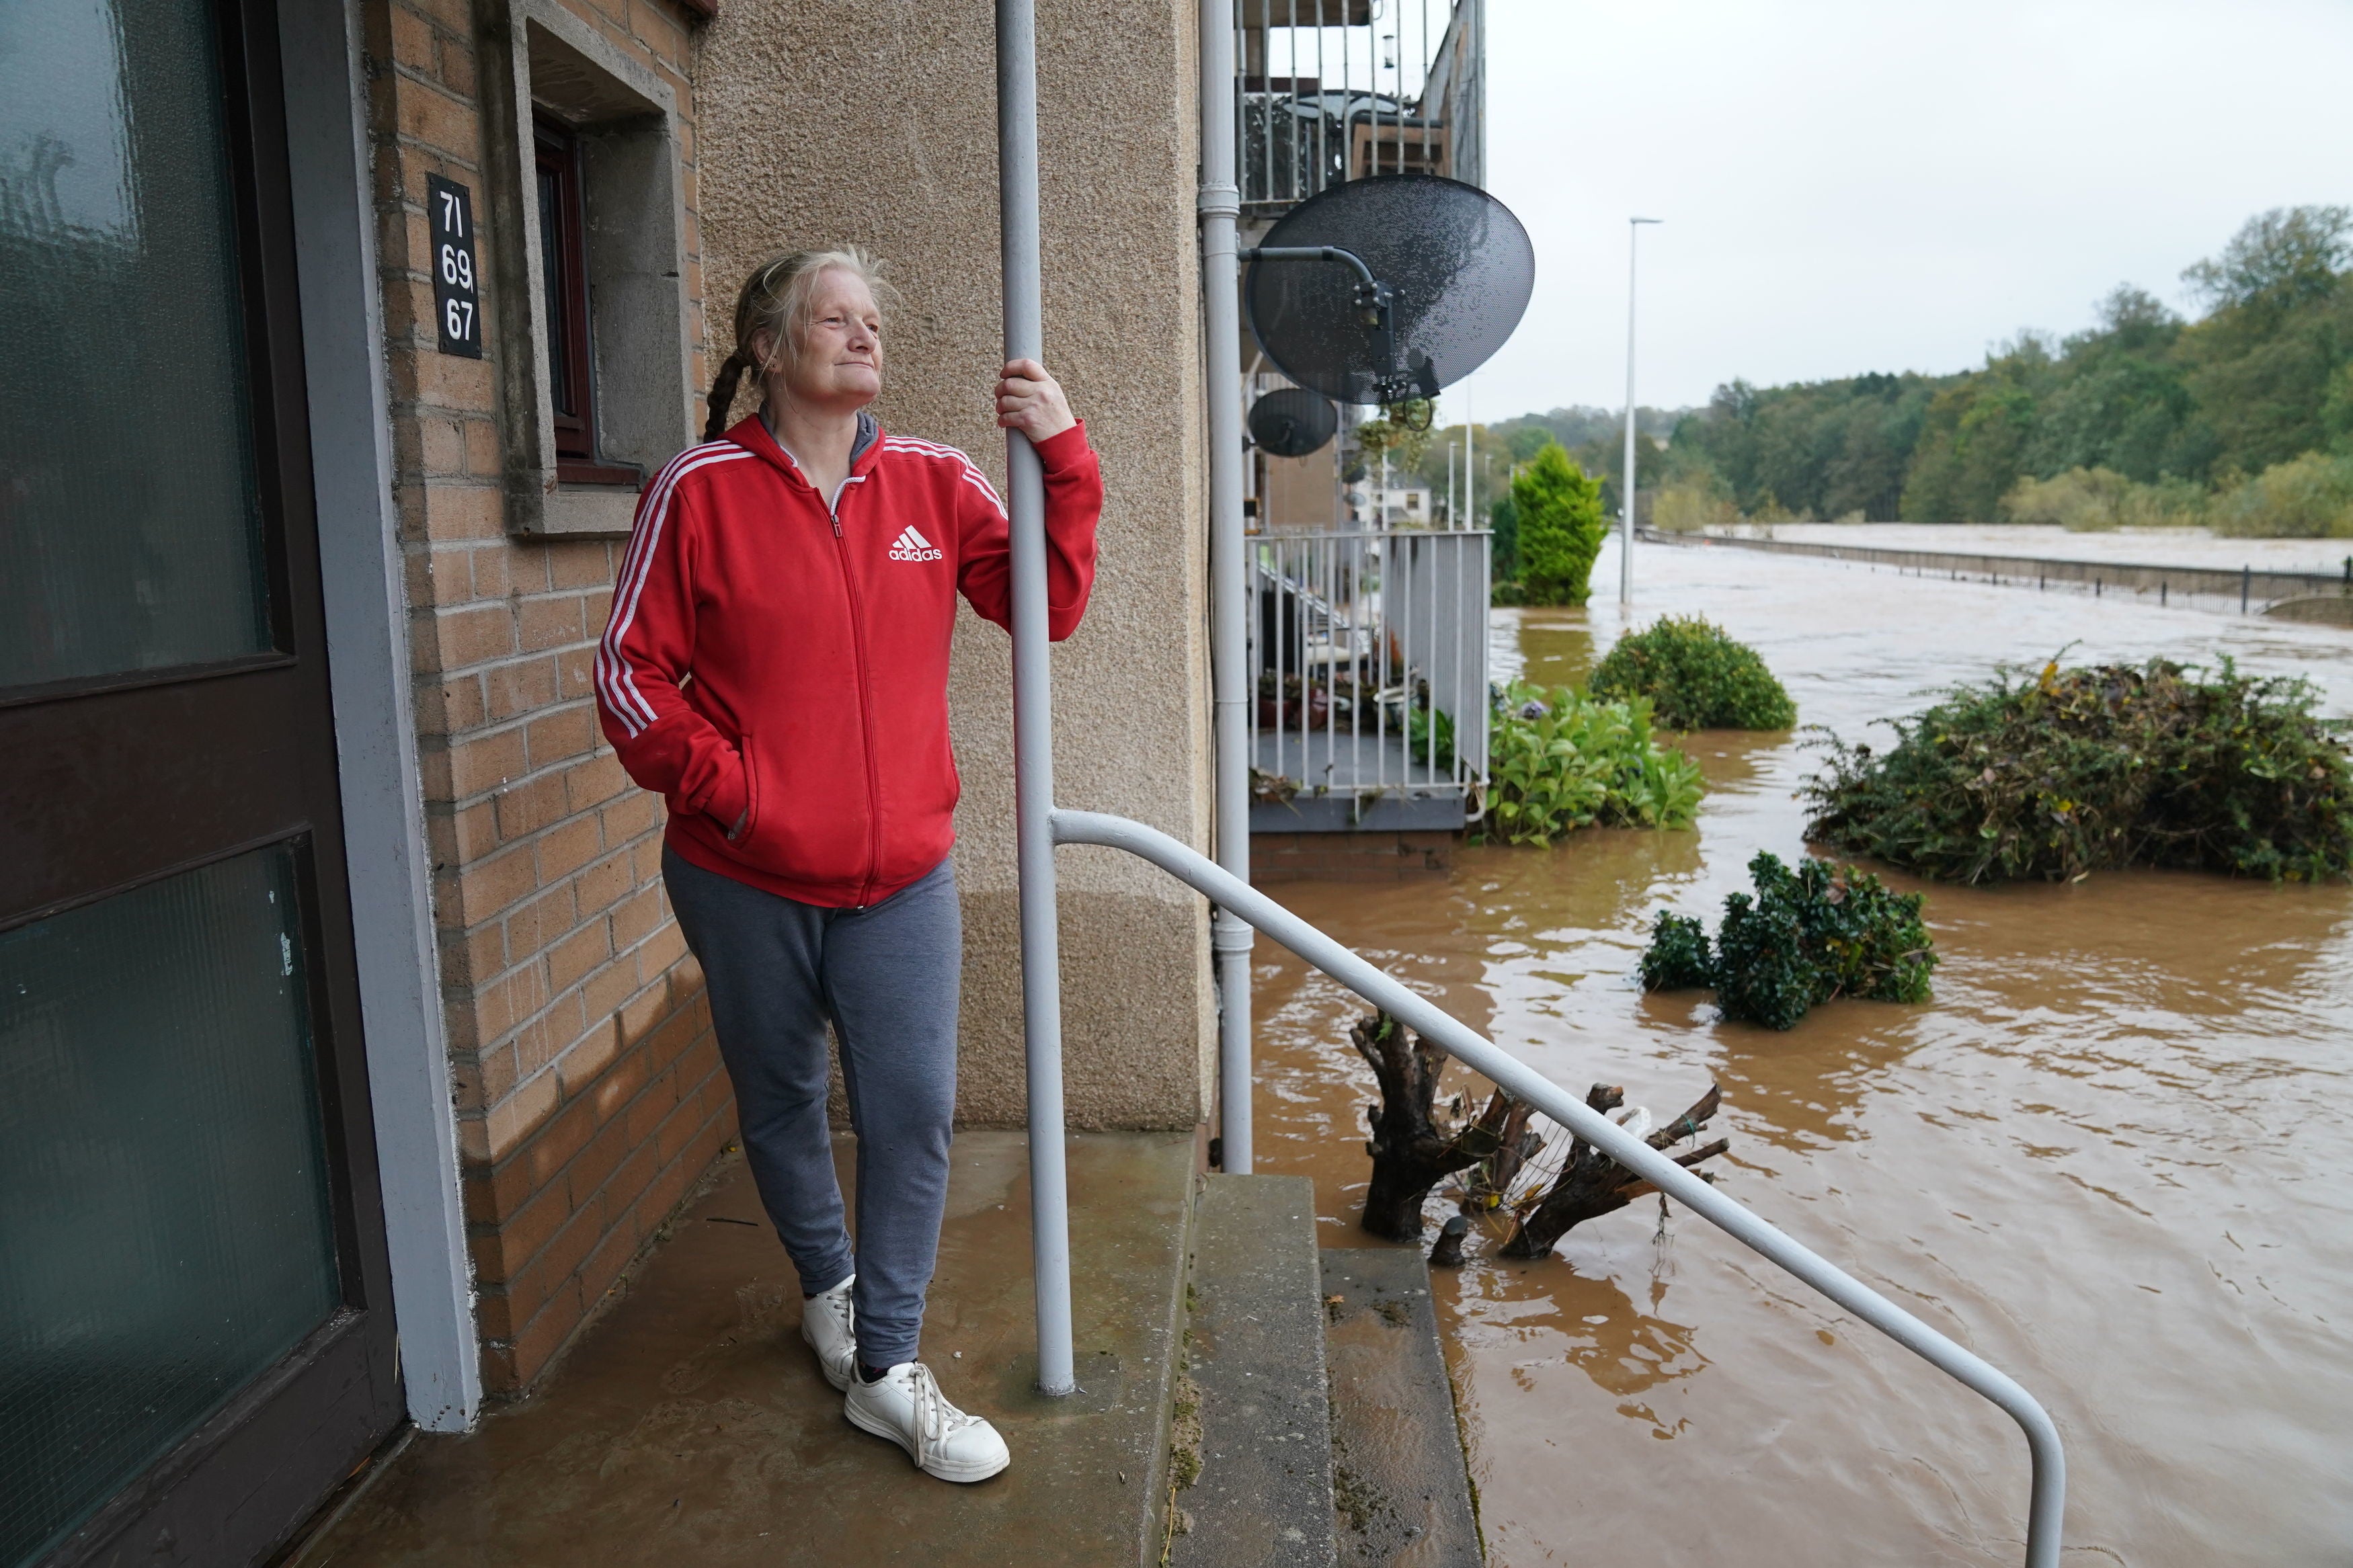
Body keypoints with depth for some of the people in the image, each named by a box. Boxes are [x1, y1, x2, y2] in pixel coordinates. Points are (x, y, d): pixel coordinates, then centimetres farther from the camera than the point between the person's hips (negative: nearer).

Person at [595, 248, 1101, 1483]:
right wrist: (717, 782, -14)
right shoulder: (702, 490, -6)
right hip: (743, 878, -1)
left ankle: (885, 1370, 16)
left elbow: (1046, 604, -4)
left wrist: (1061, 458, -13)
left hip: (899, 877, 2)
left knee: (913, 1113, -1)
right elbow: (631, 672, -4)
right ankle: (828, 1283, 44)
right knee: (780, 1100, 17)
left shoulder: (933, 483, 2)